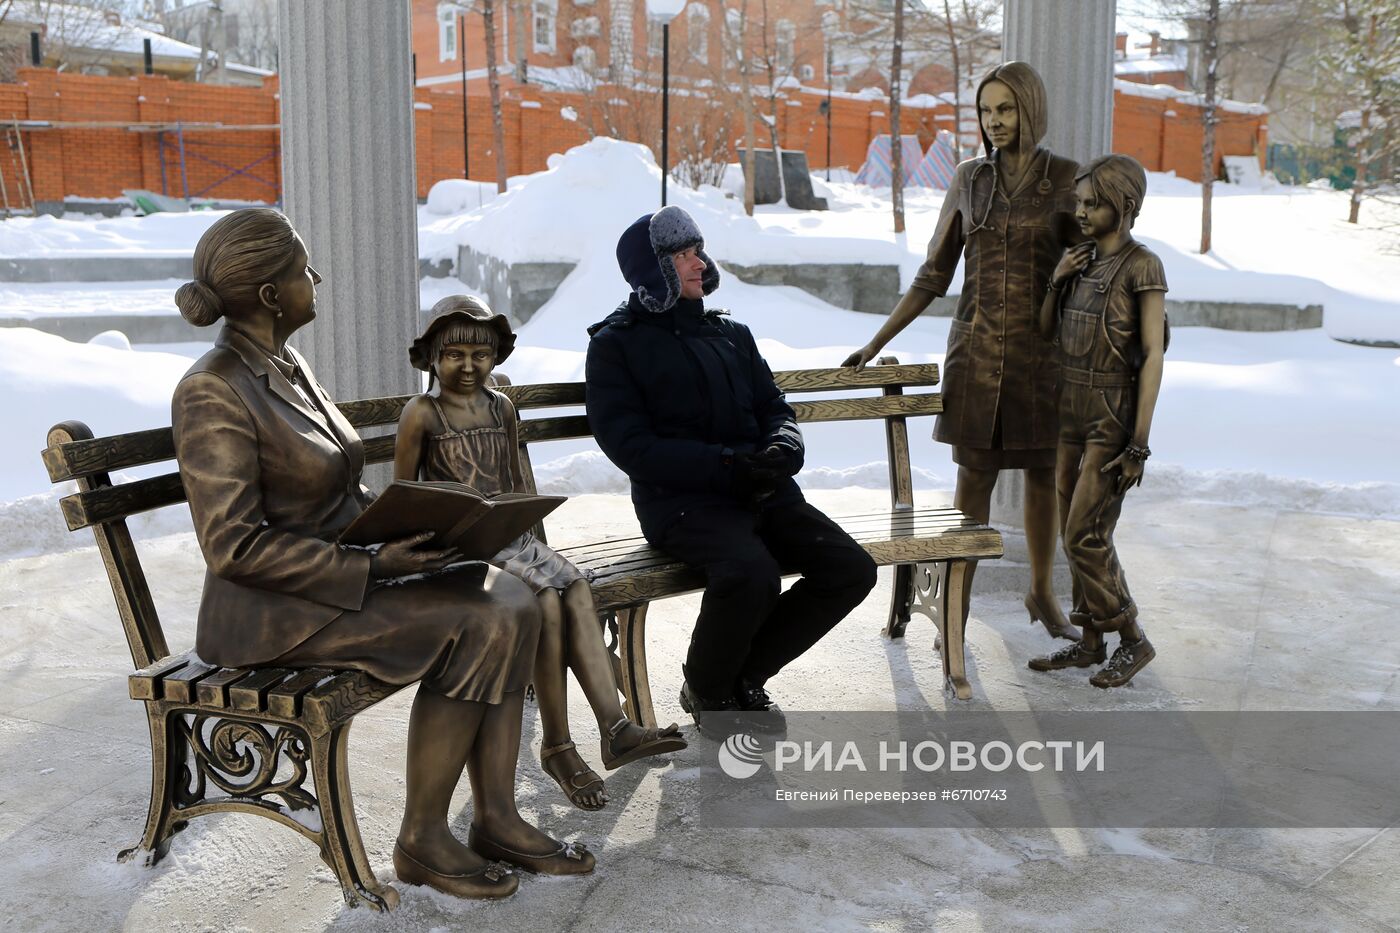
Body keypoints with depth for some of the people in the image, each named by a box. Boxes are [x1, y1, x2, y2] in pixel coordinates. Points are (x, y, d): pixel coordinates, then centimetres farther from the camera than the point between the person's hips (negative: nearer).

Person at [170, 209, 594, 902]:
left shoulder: (287, 368, 12)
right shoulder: (212, 393, -17)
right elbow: (234, 547, -21)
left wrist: (405, 523, 0)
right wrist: (373, 566, -23)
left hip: (346, 573, 9)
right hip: (274, 610, -8)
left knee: (510, 603, -11)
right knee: (471, 629, -22)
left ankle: (497, 819, -6)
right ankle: (422, 841, -8)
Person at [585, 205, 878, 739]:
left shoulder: (731, 334, 22)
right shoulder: (615, 344, 2)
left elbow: (773, 406, 18)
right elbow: (629, 444, -9)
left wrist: (784, 447, -9)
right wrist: (724, 466, -20)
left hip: (761, 490, 7)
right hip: (679, 500, -6)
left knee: (852, 569, -13)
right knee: (751, 571, -35)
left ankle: (743, 675, 6)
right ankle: (707, 692, -4)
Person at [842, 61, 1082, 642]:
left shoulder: (1066, 179, -1)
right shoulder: (968, 180, 5)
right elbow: (932, 277, 8)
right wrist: (876, 343, 4)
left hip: (1040, 348, -1)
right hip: (976, 346, 1)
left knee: (1043, 472, 10)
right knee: (974, 474, 2)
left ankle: (1042, 593, 29)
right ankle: (956, 603, 10)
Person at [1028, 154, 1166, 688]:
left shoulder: (1141, 267, -11)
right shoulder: (1078, 259, 9)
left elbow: (1152, 355, -14)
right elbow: (1045, 332, 17)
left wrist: (1139, 441, -18)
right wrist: (1056, 282, -1)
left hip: (1112, 416, -7)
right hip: (1071, 409, 7)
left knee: (1085, 535, -7)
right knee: (1074, 533, 10)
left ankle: (1133, 640, 8)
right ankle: (1090, 642, 20)